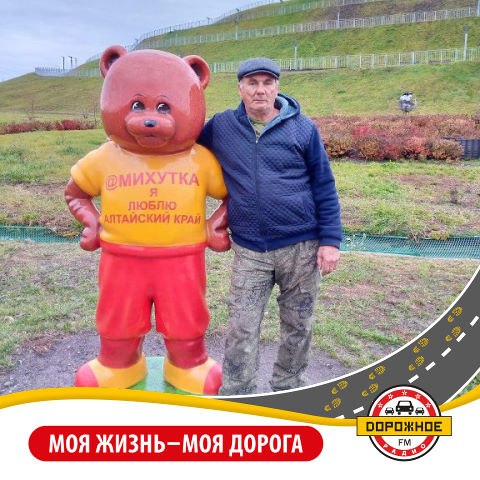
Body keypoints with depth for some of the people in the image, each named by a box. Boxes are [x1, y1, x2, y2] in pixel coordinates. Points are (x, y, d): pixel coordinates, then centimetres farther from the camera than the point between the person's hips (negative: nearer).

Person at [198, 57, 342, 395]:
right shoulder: (221, 126, 3)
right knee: (242, 330, 4)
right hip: (249, 252, 1)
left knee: (297, 327, 13)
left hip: (301, 247, 0)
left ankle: (289, 389, 35)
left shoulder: (303, 128, 0)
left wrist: (330, 240, -4)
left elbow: (324, 187, 2)